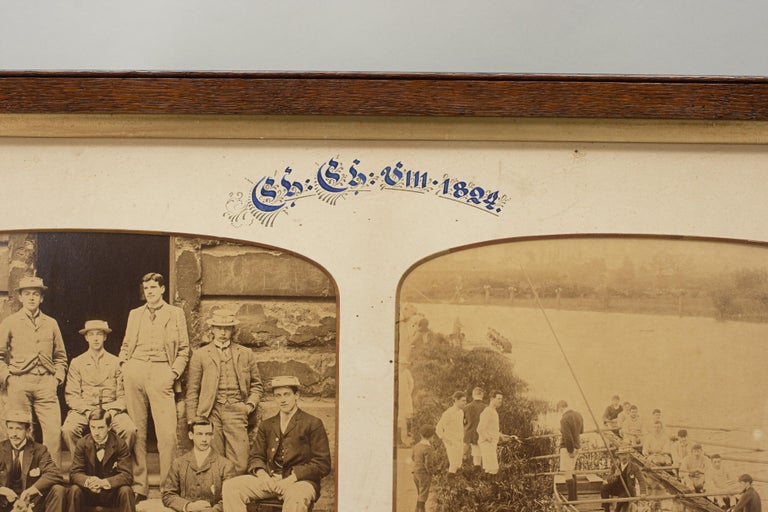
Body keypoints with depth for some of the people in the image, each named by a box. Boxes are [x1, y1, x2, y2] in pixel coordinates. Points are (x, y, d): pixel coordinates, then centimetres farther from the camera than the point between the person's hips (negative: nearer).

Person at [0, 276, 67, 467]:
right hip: (19, 383, -1)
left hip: (46, 384, 1)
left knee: (54, 432, -8)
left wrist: (57, 377, 7)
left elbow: (60, 356, 20)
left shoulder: (51, 323, 15)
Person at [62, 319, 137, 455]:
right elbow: (71, 395, 5)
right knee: (68, 429, -31)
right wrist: (87, 411, -11)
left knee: (129, 430, -29)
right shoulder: (76, 363, 12)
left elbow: (123, 394, 8)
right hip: (83, 410, 0)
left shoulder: (116, 362, 12)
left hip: (111, 410, 0)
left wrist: (112, 411, -11)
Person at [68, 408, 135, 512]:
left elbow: (127, 475, -16)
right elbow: (74, 473, -8)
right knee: (75, 490, -28)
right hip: (89, 494, 1)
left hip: (112, 493, -1)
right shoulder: (82, 443, -3)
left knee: (126, 491, -31)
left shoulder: (120, 444, -9)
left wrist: (104, 482, -35)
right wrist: (88, 481, -33)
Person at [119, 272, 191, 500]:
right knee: (136, 431, 1)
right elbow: (125, 345, 21)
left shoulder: (176, 314, 12)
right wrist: (124, 366, 4)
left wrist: (174, 372, -4)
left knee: (167, 433, -11)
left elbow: (184, 348, 9)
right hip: (135, 371, 3)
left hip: (161, 372, -3)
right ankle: (138, 486, 7)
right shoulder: (135, 314, 20)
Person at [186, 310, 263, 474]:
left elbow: (256, 385, 22)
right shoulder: (200, 355, 11)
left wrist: (251, 404, 4)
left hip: (236, 411, 1)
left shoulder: (246, 354, 16)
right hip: (210, 412, -1)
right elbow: (192, 392, 9)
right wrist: (193, 422, 2)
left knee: (239, 465, -9)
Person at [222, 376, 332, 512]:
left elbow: (322, 464, -2)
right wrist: (261, 473, -7)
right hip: (269, 479, 5)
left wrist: (292, 478, -14)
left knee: (296, 499, -41)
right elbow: (255, 457, 18)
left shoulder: (313, 424, 4)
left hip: (299, 481, -5)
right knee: (230, 486, -17)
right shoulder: (266, 425, 20)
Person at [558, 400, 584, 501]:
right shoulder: (578, 415, 4)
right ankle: (574, 495, 34)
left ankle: (572, 499, -1)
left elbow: (568, 437, -24)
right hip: (576, 446, 9)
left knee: (567, 474, -3)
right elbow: (581, 431, 15)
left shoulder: (564, 419, -22)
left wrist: (570, 451, -15)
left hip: (567, 447, -9)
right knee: (572, 471, 24)